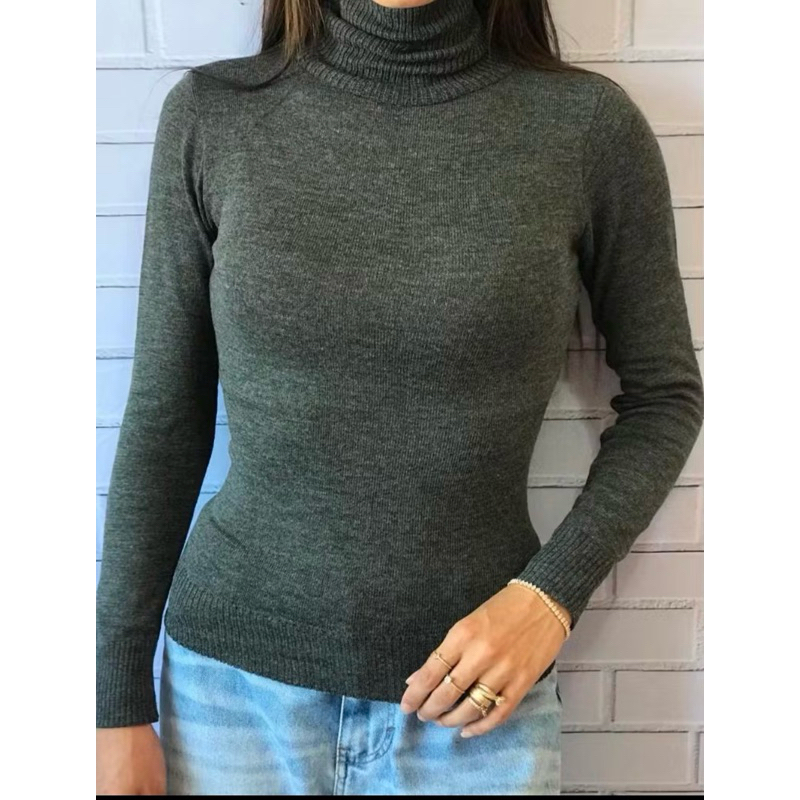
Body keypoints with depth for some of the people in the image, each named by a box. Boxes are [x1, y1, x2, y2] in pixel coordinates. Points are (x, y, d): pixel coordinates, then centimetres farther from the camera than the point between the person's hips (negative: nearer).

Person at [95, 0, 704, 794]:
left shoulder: (589, 124, -9)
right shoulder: (211, 113, -6)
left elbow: (664, 394, 1)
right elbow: (164, 415, -2)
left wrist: (552, 594, -11)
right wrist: (119, 696, 1)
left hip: (473, 691, 0)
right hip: (235, 681, 2)